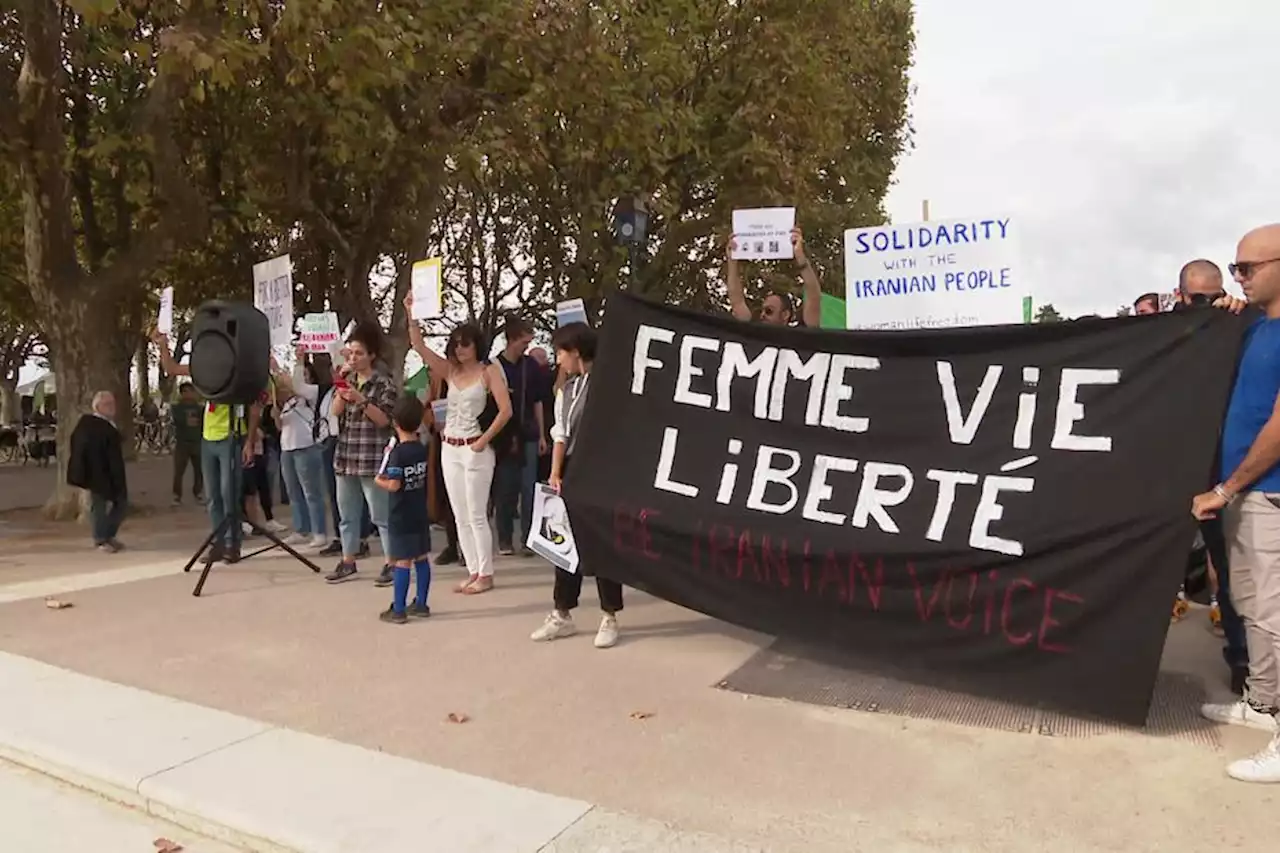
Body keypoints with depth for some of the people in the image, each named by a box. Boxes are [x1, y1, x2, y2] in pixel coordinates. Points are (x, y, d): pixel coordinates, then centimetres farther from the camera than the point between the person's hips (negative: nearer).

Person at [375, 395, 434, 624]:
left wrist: (379, 480, -4)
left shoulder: (397, 452, -17)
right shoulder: (422, 449, 5)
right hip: (420, 515, 7)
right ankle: (420, 604, 20)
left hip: (401, 518, -7)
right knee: (422, 559, 11)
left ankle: (398, 610, 4)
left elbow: (394, 485, -24)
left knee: (402, 563, -2)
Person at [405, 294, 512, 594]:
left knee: (477, 515, -3)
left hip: (475, 449, -6)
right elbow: (418, 346, 3)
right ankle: (473, 572, 17)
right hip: (450, 449, 6)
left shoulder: (489, 371, -6)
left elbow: (505, 410, -13)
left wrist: (484, 440, -14)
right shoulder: (450, 370, 9)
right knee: (460, 516, 9)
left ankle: (485, 575, 6)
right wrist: (411, 313, -6)